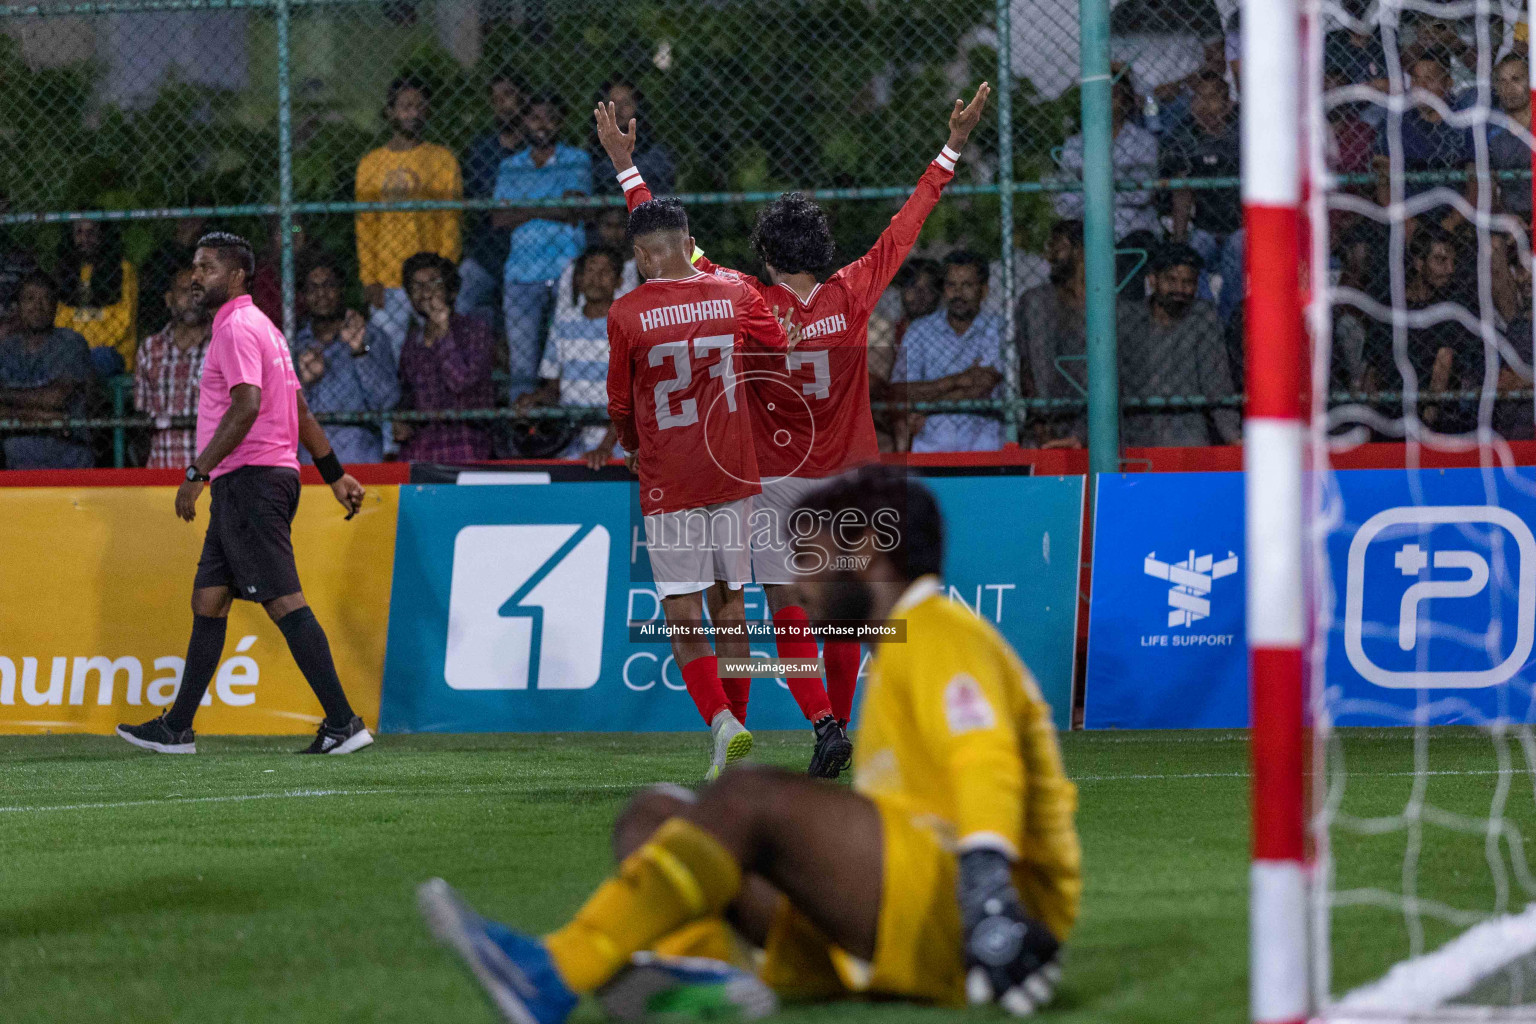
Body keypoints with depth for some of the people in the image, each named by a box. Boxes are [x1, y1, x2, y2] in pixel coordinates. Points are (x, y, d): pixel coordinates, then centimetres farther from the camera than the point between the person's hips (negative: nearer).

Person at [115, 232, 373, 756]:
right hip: (239, 486, 11)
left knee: (284, 600, -12)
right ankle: (177, 728, 15)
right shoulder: (261, 328, 21)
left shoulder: (238, 327, -11)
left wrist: (197, 473, -21)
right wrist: (336, 474, 24)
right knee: (207, 601, 11)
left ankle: (343, 722, -15)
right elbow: (300, 411, 23)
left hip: (251, 478, -11)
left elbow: (246, 407, -23)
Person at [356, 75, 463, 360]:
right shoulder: (371, 164, 10)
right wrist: (370, 281, 0)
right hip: (387, 287, 1)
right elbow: (365, 228, 9)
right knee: (392, 358, -2)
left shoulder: (442, 160, 5)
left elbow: (450, 224, 2)